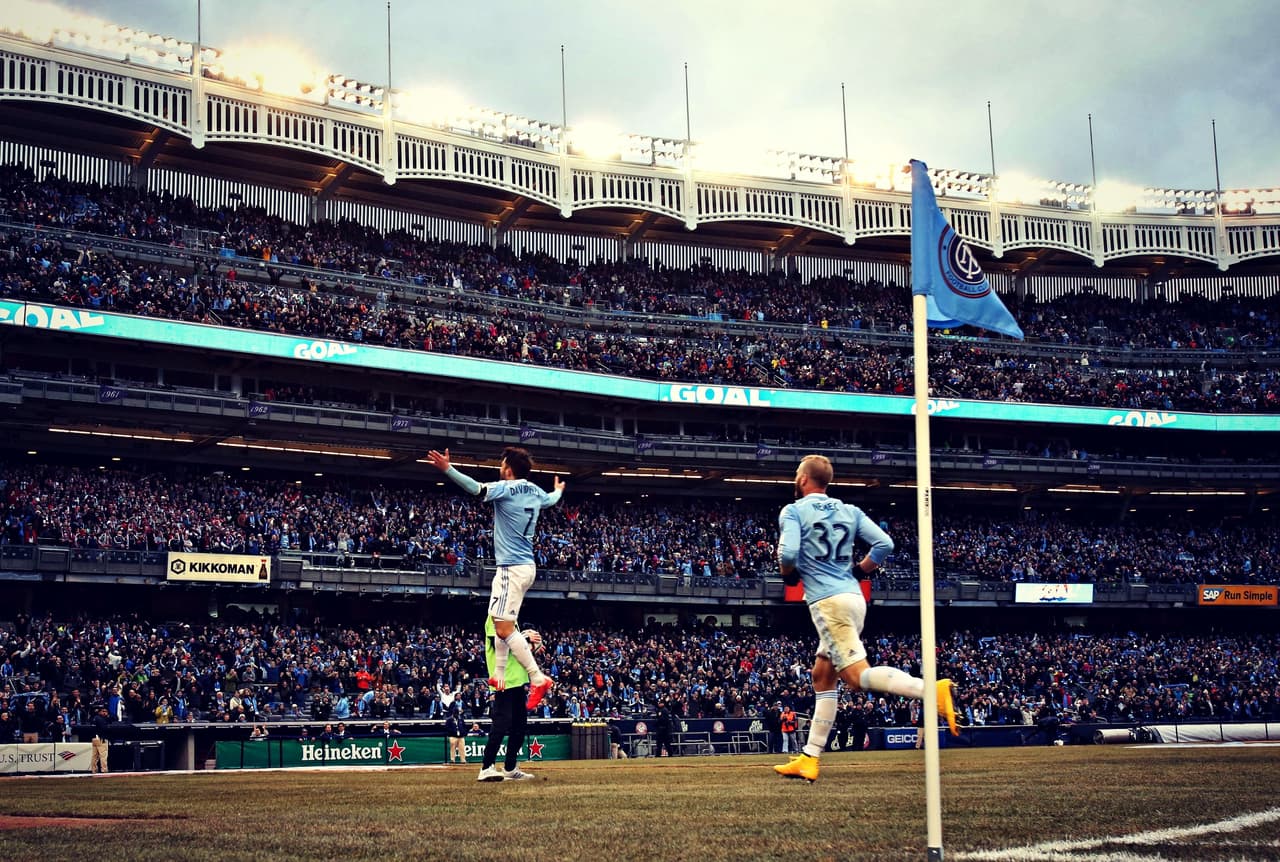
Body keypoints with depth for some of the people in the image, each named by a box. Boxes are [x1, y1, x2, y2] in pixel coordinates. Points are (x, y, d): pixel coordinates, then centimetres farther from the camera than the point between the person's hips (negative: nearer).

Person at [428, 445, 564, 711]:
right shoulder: (534, 491, 12)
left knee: (504, 629, -10)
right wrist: (559, 490, 58)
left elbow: (477, 488, -29)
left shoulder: (505, 488, -12)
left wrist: (447, 469, -36)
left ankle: (538, 679, -14)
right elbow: (551, 499, 34)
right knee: (500, 622, 19)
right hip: (524, 565, 9)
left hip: (512, 567, -9)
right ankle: (498, 677, 23)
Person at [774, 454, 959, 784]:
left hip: (827, 602, -8)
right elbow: (884, 544, 6)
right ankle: (809, 759, 14)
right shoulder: (850, 511, 16)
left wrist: (788, 574, 7)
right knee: (822, 677, 14)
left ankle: (932, 689, -33)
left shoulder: (793, 511, 0)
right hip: (854, 598, 8)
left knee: (858, 676, -13)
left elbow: (788, 553, -14)